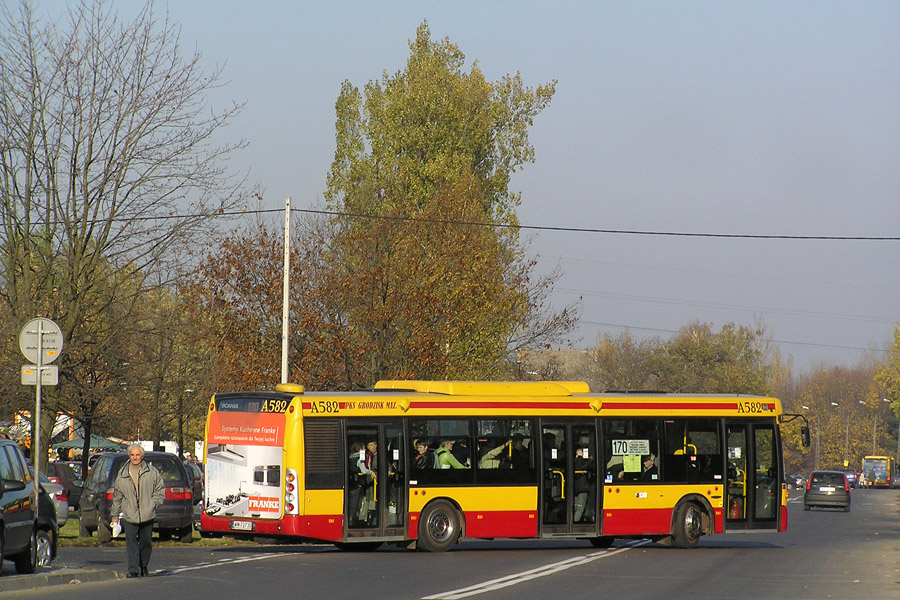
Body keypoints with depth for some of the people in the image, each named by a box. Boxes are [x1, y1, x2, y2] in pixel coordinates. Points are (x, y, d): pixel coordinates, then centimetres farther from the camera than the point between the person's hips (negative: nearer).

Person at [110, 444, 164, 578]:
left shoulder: (151, 472, 2)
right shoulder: (122, 474, 8)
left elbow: (160, 490, 9)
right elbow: (117, 496, 14)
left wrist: (154, 504, -4)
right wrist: (114, 515, 14)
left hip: (147, 516, 0)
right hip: (129, 516, 1)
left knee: (145, 542, 9)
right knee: (131, 542, -9)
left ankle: (144, 566, 26)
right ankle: (133, 569, -11)